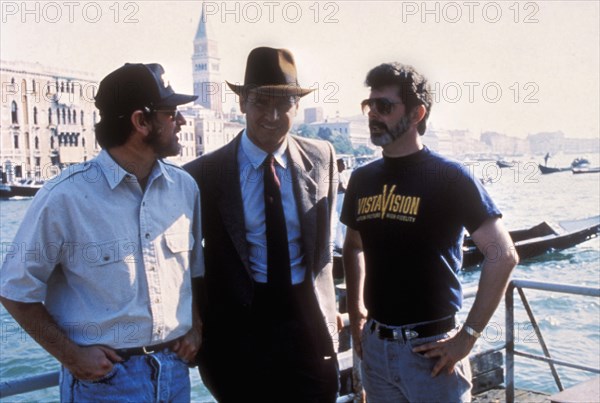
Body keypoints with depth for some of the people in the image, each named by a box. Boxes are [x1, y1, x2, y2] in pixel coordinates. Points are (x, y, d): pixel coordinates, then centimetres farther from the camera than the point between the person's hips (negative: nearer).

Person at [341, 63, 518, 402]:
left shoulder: (450, 177, -11)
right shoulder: (363, 179, 4)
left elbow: (503, 255, -13)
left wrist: (468, 336, -15)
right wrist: (356, 312, 10)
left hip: (432, 347, -5)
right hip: (375, 345, 5)